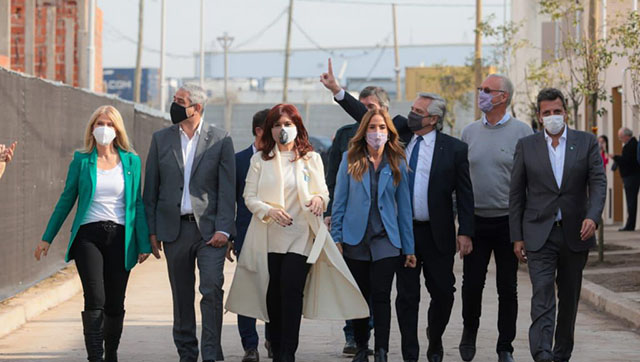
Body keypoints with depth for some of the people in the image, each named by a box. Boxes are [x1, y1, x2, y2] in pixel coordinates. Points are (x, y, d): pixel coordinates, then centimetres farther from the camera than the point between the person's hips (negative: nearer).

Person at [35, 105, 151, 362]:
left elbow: (137, 204, 7)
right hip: (88, 235, -1)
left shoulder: (131, 161, 7)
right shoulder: (82, 161, 6)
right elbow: (66, 201, 11)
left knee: (115, 304, 6)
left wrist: (144, 244, 2)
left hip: (120, 237, 1)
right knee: (95, 301, -13)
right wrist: (47, 238, 11)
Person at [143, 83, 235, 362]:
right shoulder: (161, 139, 8)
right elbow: (151, 188, 9)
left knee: (212, 289, -13)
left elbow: (227, 189, -1)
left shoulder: (220, 140, 1)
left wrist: (223, 229, -10)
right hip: (175, 228, 3)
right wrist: (151, 231, 4)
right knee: (181, 295, 7)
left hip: (209, 228, -2)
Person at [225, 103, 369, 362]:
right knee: (272, 295, 4)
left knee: (291, 290, -14)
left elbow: (323, 193, 9)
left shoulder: (311, 159, 9)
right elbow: (249, 197, 3)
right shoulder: (260, 160, 8)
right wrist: (269, 210, -16)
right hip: (268, 237, 2)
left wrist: (319, 199, -15)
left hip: (300, 236, -1)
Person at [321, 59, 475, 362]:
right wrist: (337, 91, -3)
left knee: (443, 293, 4)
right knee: (407, 295, 5)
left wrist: (465, 232, -8)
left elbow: (465, 193, -3)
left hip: (437, 234, -2)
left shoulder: (454, 149, -4)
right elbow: (368, 116, 6)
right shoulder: (399, 131, 5)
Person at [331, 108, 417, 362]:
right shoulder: (350, 159, 3)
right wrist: (336, 238, -2)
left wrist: (409, 248, 4)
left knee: (381, 296, -9)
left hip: (386, 241, -1)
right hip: (355, 240, 1)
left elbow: (404, 206, 7)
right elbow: (339, 201, 5)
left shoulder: (396, 163, 5)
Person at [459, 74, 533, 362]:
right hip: (475, 220, 2)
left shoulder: (522, 132, -3)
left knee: (507, 288, 4)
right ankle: (469, 330, 28)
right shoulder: (469, 132, 8)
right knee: (471, 283, 3)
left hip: (508, 221, -2)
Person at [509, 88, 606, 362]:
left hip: (575, 234, 2)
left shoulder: (587, 142, 4)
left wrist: (592, 216, -20)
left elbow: (598, 182, -2)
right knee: (542, 297, -13)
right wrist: (517, 237, 1)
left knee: (569, 298, 11)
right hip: (539, 234, -2)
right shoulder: (526, 146, 4)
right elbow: (516, 193, 5)